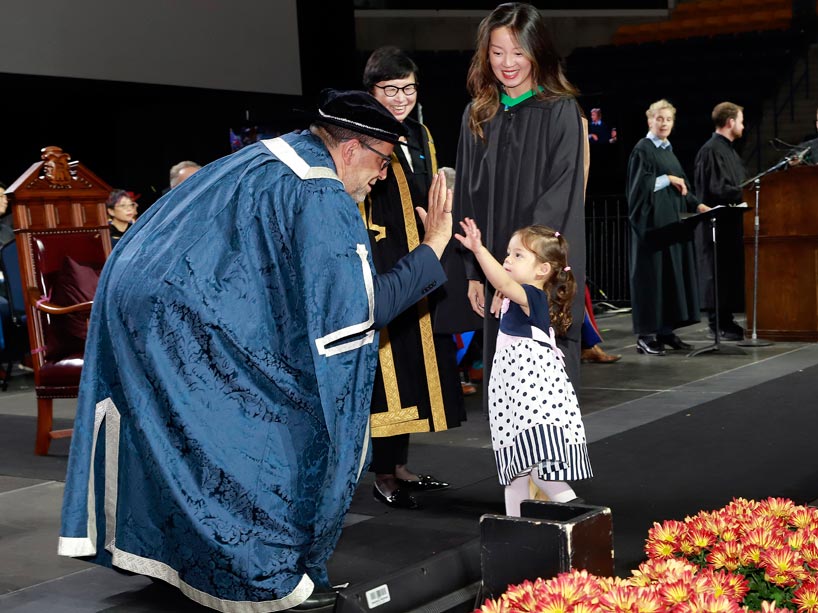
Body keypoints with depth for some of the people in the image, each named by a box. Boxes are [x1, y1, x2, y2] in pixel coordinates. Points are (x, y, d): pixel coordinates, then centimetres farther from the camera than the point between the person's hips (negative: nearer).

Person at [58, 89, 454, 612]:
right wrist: (432, 249, -6)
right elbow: (360, 310, -15)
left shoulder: (274, 154, 14)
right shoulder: (321, 196, -14)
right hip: (187, 321, -10)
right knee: (290, 430, 1)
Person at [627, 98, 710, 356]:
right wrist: (668, 179, -13)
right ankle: (645, 335, -4)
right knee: (651, 275, -7)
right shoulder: (643, 149, -6)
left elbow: (679, 187, 19)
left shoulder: (668, 150, 18)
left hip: (672, 220, 8)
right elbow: (640, 185, -15)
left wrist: (696, 204, 7)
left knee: (673, 273, 6)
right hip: (652, 221, -8)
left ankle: (666, 330, 10)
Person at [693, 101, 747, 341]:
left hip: (730, 222, 10)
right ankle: (718, 324, 0)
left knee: (730, 271, 9)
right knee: (720, 272, -5)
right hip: (718, 223, -10)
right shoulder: (712, 150, -14)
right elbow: (718, 189, -21)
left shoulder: (728, 149, 17)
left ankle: (725, 320, 14)